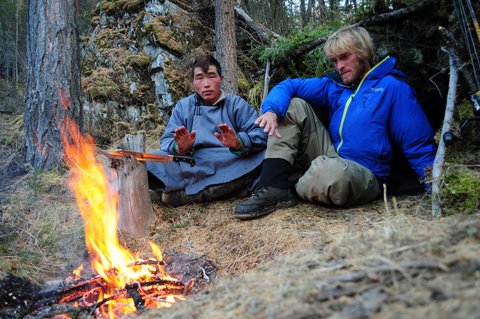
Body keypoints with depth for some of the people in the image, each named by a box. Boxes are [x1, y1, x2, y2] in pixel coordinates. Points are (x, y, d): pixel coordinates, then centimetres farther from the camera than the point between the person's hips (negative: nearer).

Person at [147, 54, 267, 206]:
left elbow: (261, 133, -4)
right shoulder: (183, 106, 16)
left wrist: (239, 143, -26)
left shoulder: (236, 103, 10)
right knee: (149, 162, -23)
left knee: (263, 154, -30)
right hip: (193, 166, 1)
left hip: (232, 164, 0)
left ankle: (186, 193, -29)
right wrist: (180, 148, -20)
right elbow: (167, 141, 4)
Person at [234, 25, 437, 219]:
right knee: (293, 104, -3)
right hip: (331, 158, 6)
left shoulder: (392, 86, -5)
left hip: (365, 175, -6)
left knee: (328, 169, -41)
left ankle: (290, 188, -4)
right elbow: (289, 86, 5)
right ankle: (275, 188, -19)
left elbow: (419, 147, -8)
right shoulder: (334, 84, 11)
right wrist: (272, 110, -16)